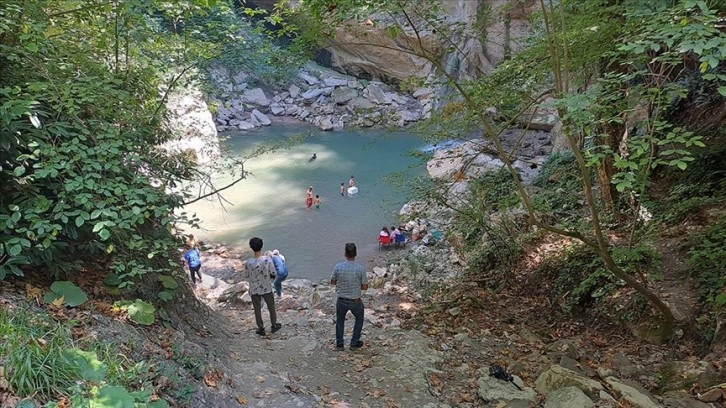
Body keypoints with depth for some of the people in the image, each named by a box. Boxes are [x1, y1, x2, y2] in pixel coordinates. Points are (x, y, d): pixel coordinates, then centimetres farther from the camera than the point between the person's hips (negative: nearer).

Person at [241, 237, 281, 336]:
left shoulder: (248, 263, -24)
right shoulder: (267, 259, -24)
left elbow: (244, 277, -9)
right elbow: (273, 274, -13)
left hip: (254, 290, 0)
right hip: (267, 289, 0)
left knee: (257, 309, 20)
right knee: (271, 307, 23)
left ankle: (261, 329, 34)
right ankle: (274, 325, 39)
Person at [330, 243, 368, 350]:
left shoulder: (338, 266, -15)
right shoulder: (360, 268, -19)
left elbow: (332, 282, -1)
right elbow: (365, 287, -10)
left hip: (341, 300, 1)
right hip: (355, 301, -1)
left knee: (340, 320, 26)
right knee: (359, 319, 26)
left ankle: (339, 344, 33)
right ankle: (354, 343, 31)